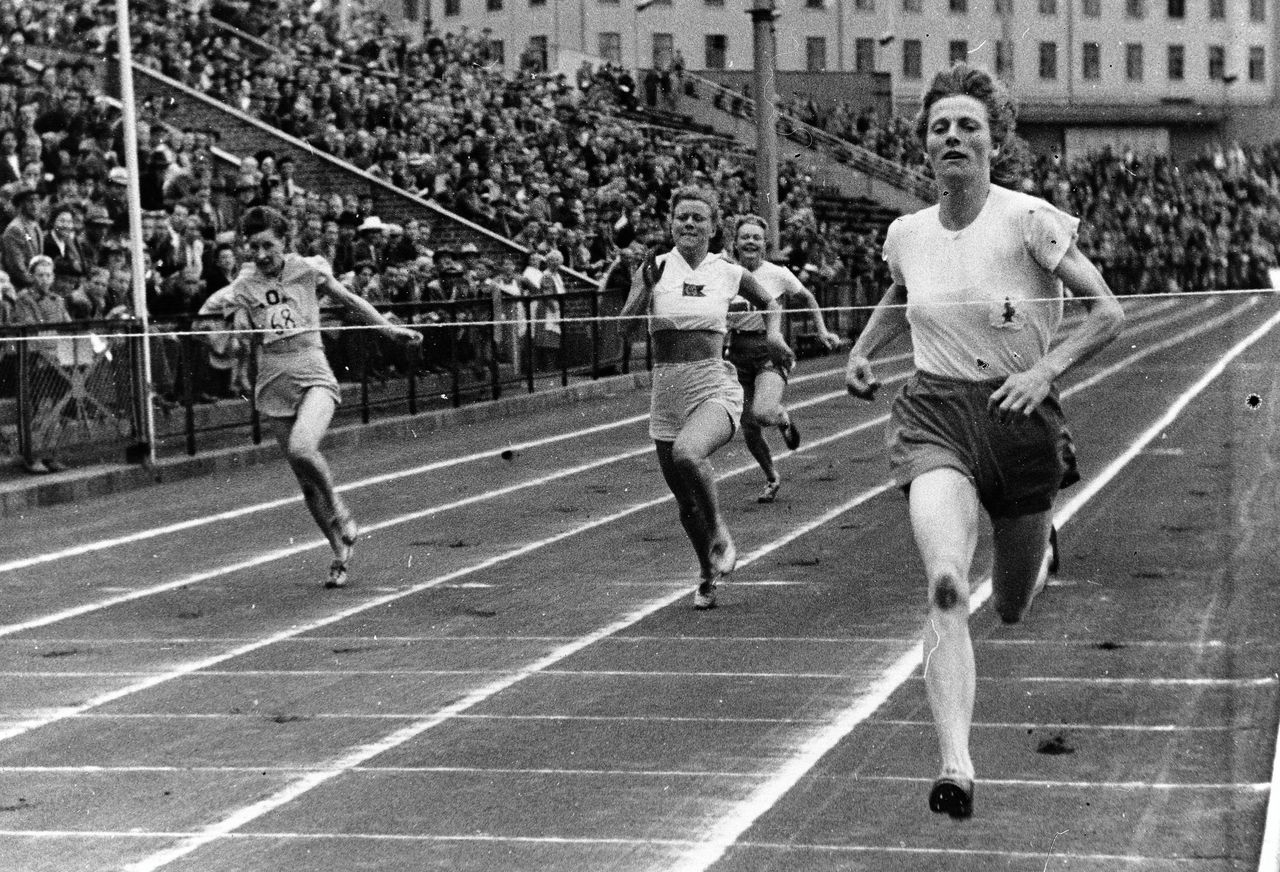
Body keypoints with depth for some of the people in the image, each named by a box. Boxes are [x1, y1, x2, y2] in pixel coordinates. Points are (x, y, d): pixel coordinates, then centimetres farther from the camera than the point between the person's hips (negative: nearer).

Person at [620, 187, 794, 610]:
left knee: (687, 453, -33)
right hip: (666, 393, 2)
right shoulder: (654, 269, 2)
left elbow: (770, 303, 21)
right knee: (685, 502, 8)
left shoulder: (729, 273, 3)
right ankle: (710, 574, 32)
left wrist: (773, 335, 3)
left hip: (715, 388, -2)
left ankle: (719, 533, -9)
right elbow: (625, 322, -11)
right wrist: (646, 287, -26)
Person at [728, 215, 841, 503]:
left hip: (770, 350, -3)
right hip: (738, 353, 3)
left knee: (762, 413, -28)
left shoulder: (777, 274, -3)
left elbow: (808, 299, 14)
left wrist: (822, 331, 9)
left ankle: (784, 418, 10)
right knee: (749, 429, 4)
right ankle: (772, 479, 28)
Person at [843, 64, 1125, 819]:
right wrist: (861, 353, 14)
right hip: (935, 416, 1)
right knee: (947, 586, -24)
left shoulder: (1029, 220, -10)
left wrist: (1044, 370, -20)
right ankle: (957, 767, -29)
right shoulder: (906, 234, 4)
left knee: (1012, 609, 14)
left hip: (1020, 415, -1)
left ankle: (1045, 538, 52)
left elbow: (1109, 313, -8)